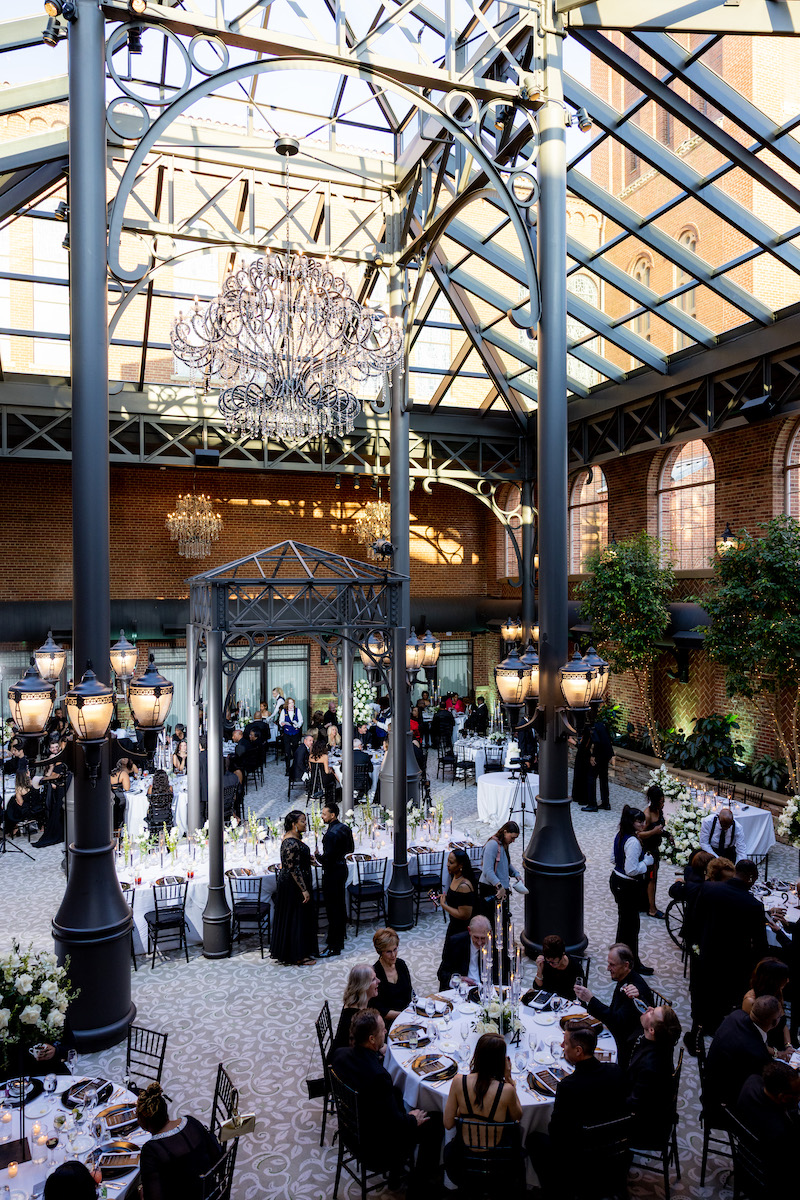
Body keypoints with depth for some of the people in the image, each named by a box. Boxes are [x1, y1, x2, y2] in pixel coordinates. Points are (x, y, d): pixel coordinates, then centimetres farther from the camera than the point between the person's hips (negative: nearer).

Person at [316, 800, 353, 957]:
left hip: (332, 873, -10)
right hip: (342, 868, 10)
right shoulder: (344, 828, 4)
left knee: (333, 909, -2)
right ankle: (341, 938, 32)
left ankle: (334, 946, 5)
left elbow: (327, 859, -25)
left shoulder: (331, 834, -25)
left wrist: (318, 856, -7)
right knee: (340, 905, 19)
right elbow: (349, 849, 16)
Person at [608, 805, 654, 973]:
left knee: (623, 920, 23)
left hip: (616, 881, 10)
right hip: (629, 886, -10)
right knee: (631, 924, 4)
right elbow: (632, 870, -27)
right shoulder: (633, 842, -26)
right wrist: (646, 861, -14)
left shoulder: (620, 836, 3)